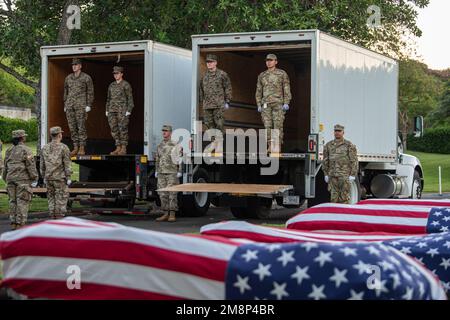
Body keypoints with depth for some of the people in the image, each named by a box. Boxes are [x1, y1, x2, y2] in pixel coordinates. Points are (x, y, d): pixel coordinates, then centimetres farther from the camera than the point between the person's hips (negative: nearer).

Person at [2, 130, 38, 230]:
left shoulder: (9, 150, 11)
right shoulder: (26, 150, -8)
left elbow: (5, 166, 15)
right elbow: (31, 166, -12)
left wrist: (6, 179, 22)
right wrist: (34, 179, -6)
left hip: (11, 179, 6)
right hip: (23, 179, -6)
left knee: (13, 201, 10)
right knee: (23, 201, -4)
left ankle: (13, 223, 9)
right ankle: (20, 223, -7)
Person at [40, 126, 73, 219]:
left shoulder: (45, 148, 7)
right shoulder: (63, 148, -9)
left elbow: (42, 165, 10)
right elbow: (67, 164, -11)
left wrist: (44, 178, 18)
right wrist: (68, 178, -7)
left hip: (49, 178, 5)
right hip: (60, 178, -5)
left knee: (51, 200, 10)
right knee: (61, 201, -1)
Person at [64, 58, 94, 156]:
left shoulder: (86, 78, 0)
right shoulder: (68, 78, 14)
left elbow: (90, 92, -1)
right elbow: (66, 92, 19)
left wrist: (88, 105, -8)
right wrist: (65, 105, 14)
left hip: (81, 105, -5)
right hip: (70, 106, 5)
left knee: (81, 127, -6)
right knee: (72, 127, 3)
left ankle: (82, 148, -3)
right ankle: (75, 147, 8)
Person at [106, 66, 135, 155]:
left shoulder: (126, 85, -3)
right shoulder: (112, 85, 14)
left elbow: (130, 98, -5)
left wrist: (128, 111, -13)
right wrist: (107, 110, 13)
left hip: (123, 109, -6)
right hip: (112, 109, 6)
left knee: (123, 128, -5)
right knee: (114, 128, 2)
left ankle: (123, 149, 1)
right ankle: (118, 148, 8)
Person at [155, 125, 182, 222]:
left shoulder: (175, 145, -3)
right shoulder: (160, 145, 14)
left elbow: (180, 159, -6)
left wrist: (179, 172, -11)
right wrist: (156, 171, 14)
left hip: (172, 173, -6)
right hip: (161, 174, 6)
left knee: (172, 194, -5)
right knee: (163, 194, 4)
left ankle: (172, 215, -3)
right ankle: (166, 214, 10)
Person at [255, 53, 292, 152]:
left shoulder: (282, 74, 6)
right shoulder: (262, 76, 14)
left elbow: (287, 89, 2)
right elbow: (258, 91, 16)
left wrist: (286, 103, -7)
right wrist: (259, 105, 8)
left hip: (278, 103, -3)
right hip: (266, 104, 3)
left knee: (278, 125, -8)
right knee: (267, 126, -2)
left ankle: (278, 147, -6)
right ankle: (270, 147, 2)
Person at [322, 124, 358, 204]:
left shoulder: (349, 145, 1)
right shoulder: (328, 145, 12)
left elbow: (354, 161, -3)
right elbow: (325, 161, 16)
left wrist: (352, 175, -9)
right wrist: (326, 174, 10)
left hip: (345, 175, -3)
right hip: (332, 176, 4)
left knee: (344, 197, -5)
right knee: (334, 197, 3)